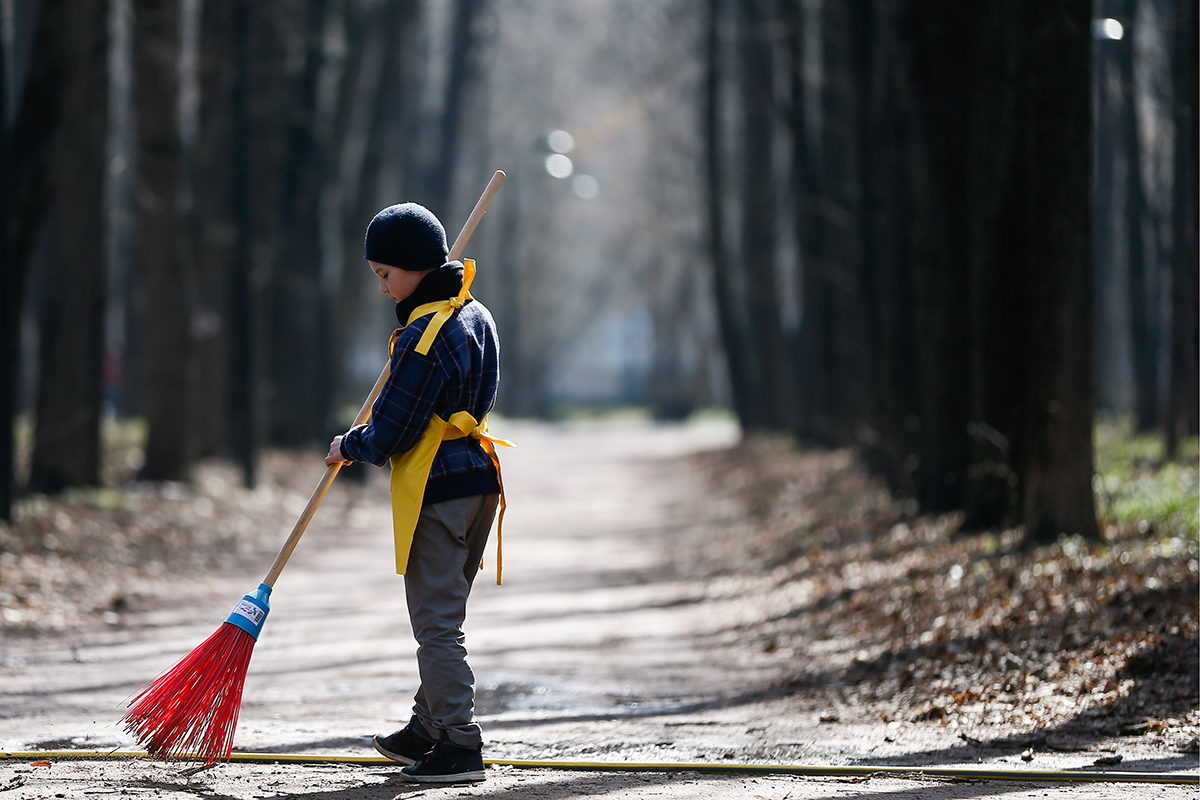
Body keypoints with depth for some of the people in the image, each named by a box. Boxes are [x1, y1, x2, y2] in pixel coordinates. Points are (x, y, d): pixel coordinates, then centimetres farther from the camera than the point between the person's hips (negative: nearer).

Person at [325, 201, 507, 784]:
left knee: (436, 623, -5)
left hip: (436, 493, -10)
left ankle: (459, 746, -5)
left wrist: (348, 446, 2)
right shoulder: (477, 315, 10)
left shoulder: (424, 336, -19)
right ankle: (427, 729, 28)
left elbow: (390, 435, -17)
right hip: (479, 480, 10)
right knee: (442, 617, 18)